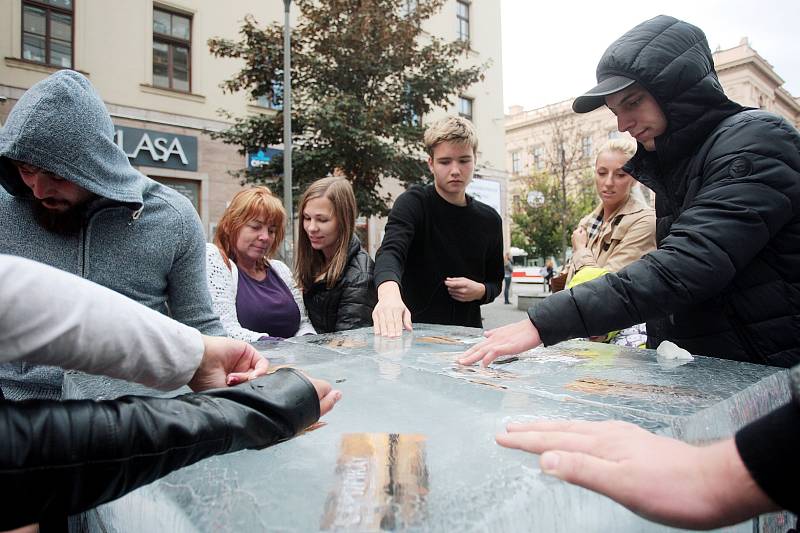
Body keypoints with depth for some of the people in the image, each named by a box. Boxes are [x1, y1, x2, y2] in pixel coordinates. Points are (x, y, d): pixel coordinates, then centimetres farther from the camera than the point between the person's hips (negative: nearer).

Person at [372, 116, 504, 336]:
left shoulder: (489, 220, 9)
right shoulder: (413, 203, -4)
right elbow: (390, 251, -22)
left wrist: (480, 291, -3)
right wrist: (389, 293, -42)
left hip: (468, 335, 3)